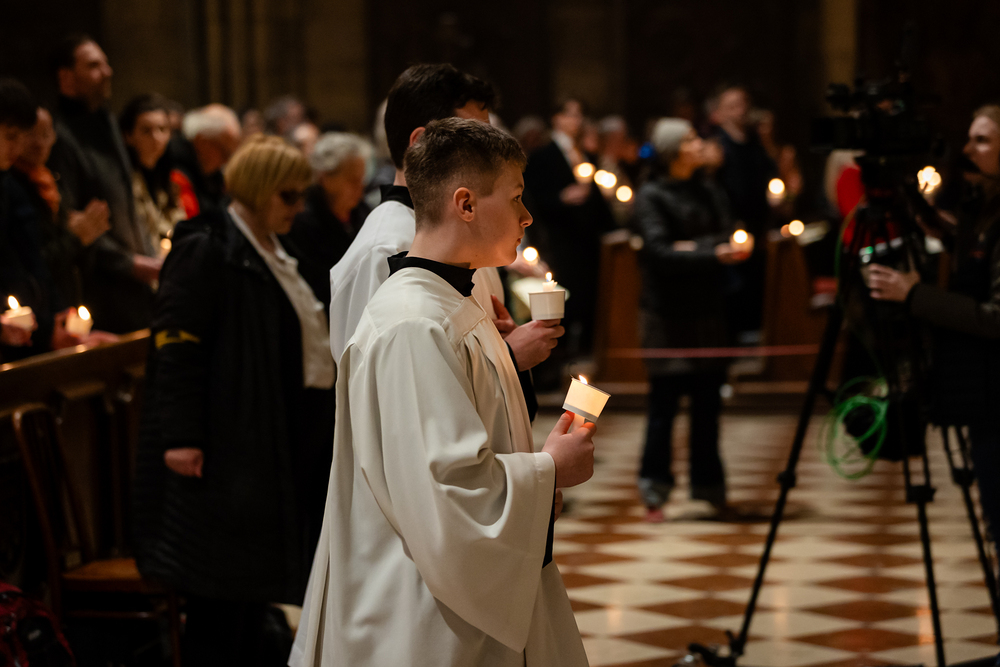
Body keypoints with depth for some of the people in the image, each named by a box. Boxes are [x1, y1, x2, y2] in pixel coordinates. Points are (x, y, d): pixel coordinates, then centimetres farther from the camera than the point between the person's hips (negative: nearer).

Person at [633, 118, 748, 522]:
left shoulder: (710, 194, 13)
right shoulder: (650, 196, -3)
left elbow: (727, 241, 3)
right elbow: (658, 250, -14)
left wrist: (690, 248, -13)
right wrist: (711, 254, -21)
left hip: (708, 310, 5)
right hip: (667, 312, -5)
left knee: (708, 403, 6)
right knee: (664, 401, -7)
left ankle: (709, 488, 15)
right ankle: (654, 492, -1)